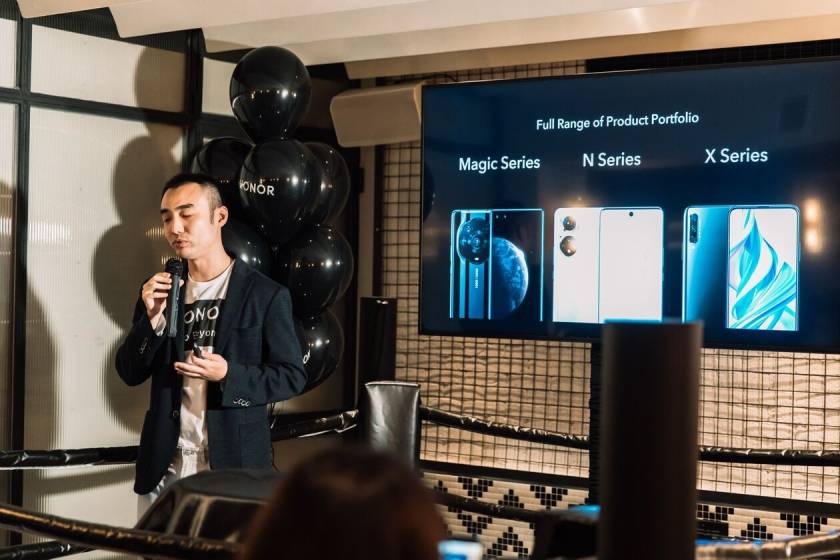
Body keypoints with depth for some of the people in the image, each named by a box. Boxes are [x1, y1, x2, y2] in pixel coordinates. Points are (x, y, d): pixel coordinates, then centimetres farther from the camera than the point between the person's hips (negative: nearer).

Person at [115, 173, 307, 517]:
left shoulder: (266, 295, -4)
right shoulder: (158, 290, 8)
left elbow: (292, 376, -3)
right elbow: (130, 374, 7)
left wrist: (228, 375, -19)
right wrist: (152, 319, -10)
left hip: (233, 466, -3)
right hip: (163, 467, 4)